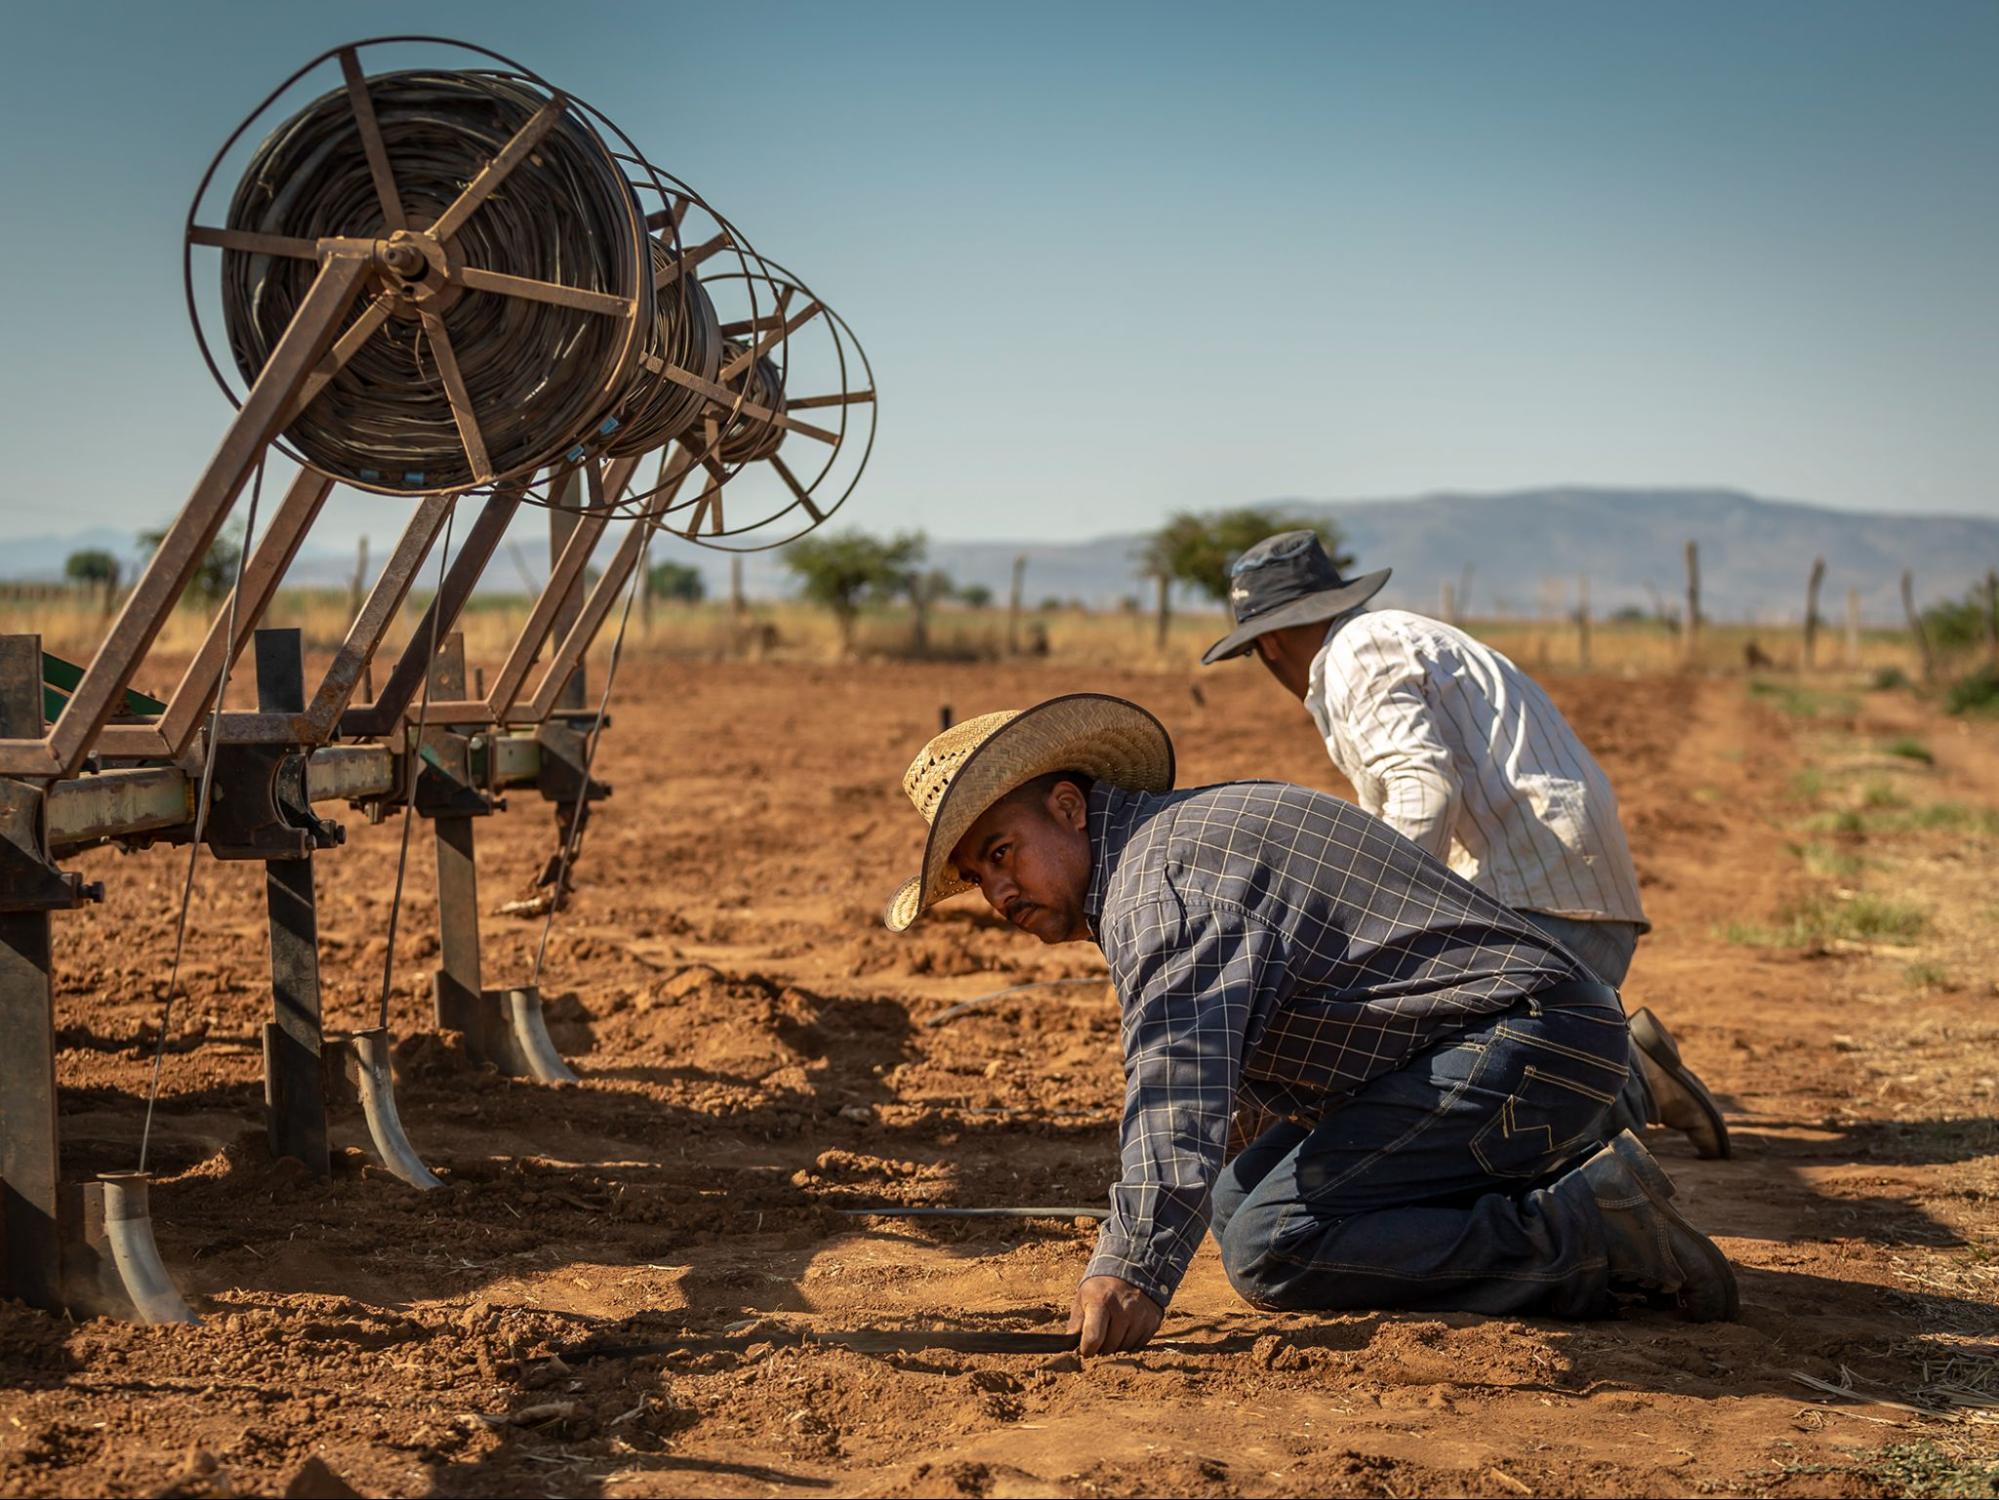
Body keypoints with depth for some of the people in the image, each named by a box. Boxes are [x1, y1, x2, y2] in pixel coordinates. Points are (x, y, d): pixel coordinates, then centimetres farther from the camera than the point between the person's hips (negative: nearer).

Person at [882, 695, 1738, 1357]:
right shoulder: (1189, 827, 20)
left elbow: (1180, 1074, -33)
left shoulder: (1154, 870, -15)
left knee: (1271, 1247, -20)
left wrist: (1135, 1267, -42)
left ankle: (1587, 1230, -15)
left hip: (1526, 1049, -11)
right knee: (1243, 1203, 13)